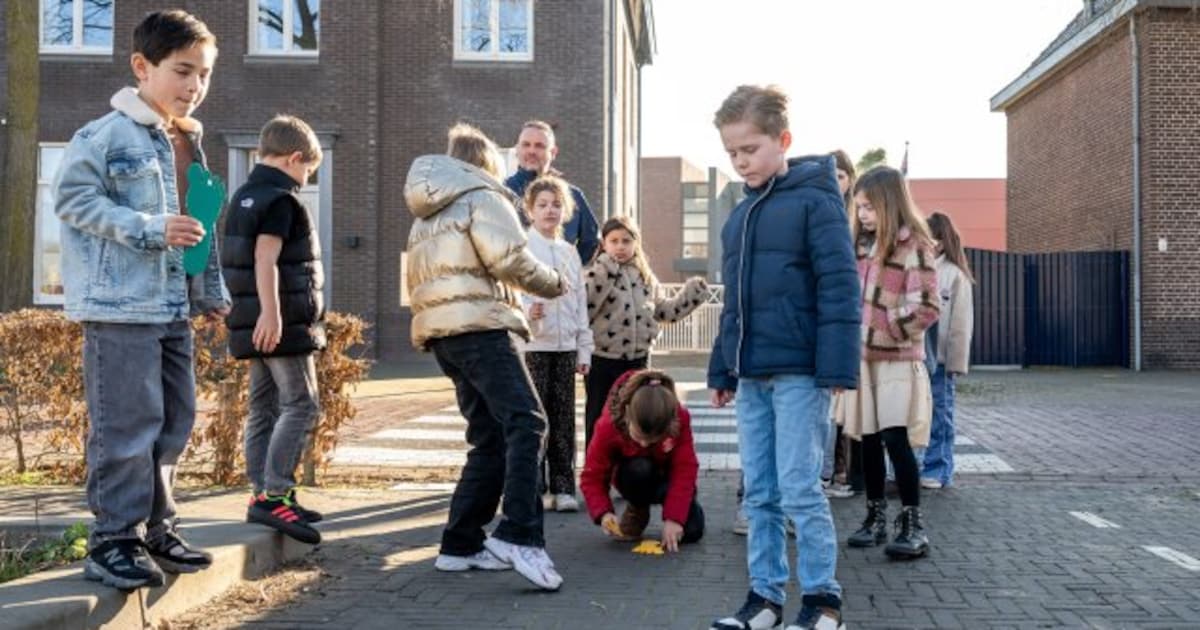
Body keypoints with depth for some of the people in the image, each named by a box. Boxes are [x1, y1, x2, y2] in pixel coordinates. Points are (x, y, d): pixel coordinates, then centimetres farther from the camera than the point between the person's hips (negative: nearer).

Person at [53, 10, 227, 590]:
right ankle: (114, 541, 4)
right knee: (127, 426, -6)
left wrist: (213, 292, 22)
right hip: (120, 306, -8)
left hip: (174, 309, 8)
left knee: (174, 421, 12)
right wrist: (150, 229, -19)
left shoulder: (189, 144, 17)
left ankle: (155, 528, 24)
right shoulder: (106, 134, -8)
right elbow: (72, 198, -13)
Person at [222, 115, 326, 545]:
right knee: (300, 405, -9)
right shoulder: (280, 199, -11)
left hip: (259, 323, 10)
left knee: (264, 409, 10)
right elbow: (265, 258, -22)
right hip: (284, 322, -10)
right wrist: (271, 313, -28)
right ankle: (274, 495, -13)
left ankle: (264, 496, 14)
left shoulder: (243, 196, 18)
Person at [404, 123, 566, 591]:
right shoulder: (483, 197, 0)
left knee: (489, 438, 11)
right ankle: (518, 536, -28)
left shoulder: (427, 214, 27)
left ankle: (461, 545, 10)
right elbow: (510, 260, -11)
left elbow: (418, 277, 25)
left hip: (440, 332, 9)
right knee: (525, 423, -16)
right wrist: (554, 284, 4)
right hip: (478, 327, -9)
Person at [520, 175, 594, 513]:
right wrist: (527, 310, -31)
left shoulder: (570, 252, 16)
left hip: (565, 346, 5)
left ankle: (562, 488, 13)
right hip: (533, 345, -5)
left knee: (564, 420, 6)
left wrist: (584, 348, 12)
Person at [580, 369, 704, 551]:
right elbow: (593, 477, -25)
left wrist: (673, 518, -38)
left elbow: (685, 471, -29)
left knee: (691, 531, -19)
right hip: (633, 475, 0)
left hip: (668, 473, 1)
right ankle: (636, 511, -6)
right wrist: (603, 513, -41)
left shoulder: (680, 420, -32)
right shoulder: (608, 426, -32)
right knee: (640, 470, -38)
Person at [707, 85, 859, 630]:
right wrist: (722, 369, 17)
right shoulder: (739, 215, 15)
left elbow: (839, 288, -13)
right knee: (759, 492, 11)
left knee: (799, 489, -3)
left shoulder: (814, 200, -7)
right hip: (751, 374, 7)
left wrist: (836, 368, -18)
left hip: (798, 371, -7)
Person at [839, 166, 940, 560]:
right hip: (862, 357, 6)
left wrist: (885, 331, -12)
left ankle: (913, 526, 0)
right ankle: (876, 516, 20)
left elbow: (925, 308, -15)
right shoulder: (862, 245, 12)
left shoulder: (914, 246, -9)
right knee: (868, 439, 9)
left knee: (896, 439, -10)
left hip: (897, 359, -6)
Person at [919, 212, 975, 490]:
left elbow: (961, 322, -3)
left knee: (939, 414, 7)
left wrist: (956, 360, -7)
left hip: (939, 357, -3)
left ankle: (936, 469, 15)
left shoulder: (955, 274, -3)